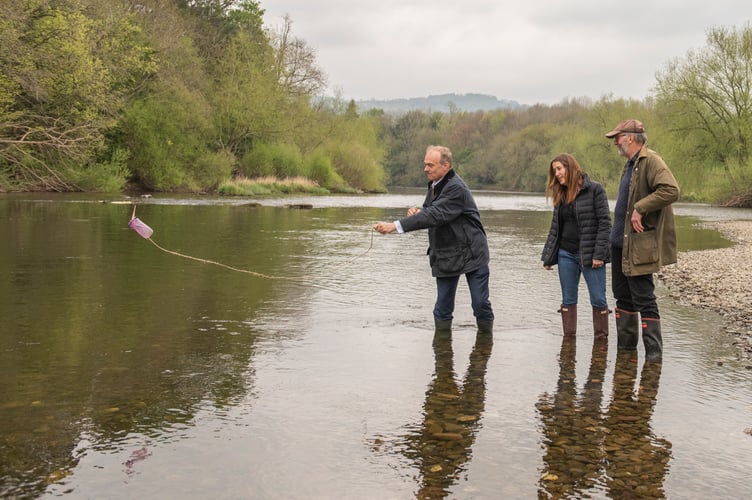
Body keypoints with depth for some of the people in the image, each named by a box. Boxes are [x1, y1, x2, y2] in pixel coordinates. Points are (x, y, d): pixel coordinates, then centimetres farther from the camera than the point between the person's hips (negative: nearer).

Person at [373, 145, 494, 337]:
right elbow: (429, 212, 18)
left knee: (481, 304, 2)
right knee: (442, 309, 7)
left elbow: (435, 215, -31)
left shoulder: (456, 188, -22)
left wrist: (395, 226, -36)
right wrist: (418, 213, -9)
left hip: (471, 253, -7)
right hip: (445, 255, 7)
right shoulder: (434, 185, 7)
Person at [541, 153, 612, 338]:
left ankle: (601, 338, 11)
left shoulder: (594, 189, -7)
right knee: (568, 300, 8)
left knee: (598, 299, 0)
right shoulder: (560, 195, 11)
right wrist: (548, 257, 10)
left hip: (590, 254, -6)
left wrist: (599, 254, -16)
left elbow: (605, 222, -10)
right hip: (566, 254, 6)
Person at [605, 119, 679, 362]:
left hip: (639, 245, -10)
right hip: (621, 242, 10)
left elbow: (671, 190, -28)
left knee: (644, 299, -5)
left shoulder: (651, 161, -14)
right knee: (623, 296, 16)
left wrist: (640, 209, -26)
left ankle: (654, 353, 2)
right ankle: (625, 347, 27)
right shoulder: (630, 164, 16)